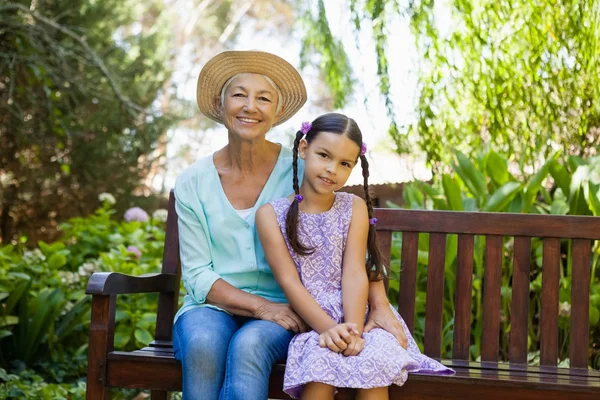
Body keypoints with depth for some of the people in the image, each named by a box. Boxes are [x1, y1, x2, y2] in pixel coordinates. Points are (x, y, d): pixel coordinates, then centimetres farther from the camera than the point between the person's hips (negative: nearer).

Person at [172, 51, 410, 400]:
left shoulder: (299, 170, -2)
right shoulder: (192, 183, 2)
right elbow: (197, 275, -1)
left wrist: (381, 306, -19)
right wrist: (260, 307, -16)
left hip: (280, 312, -1)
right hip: (212, 307, 1)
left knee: (249, 346, -34)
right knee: (203, 344, -33)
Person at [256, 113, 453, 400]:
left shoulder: (355, 208, 4)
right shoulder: (271, 215, -1)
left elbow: (354, 273, -7)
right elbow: (289, 280, -9)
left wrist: (353, 330, -24)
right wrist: (328, 328, -23)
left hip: (356, 316, 1)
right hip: (310, 321, -1)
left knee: (374, 364, -27)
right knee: (320, 364, -31)